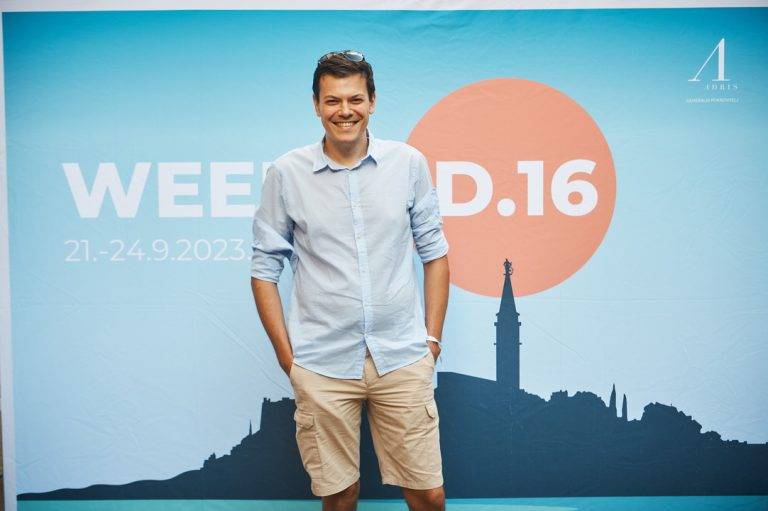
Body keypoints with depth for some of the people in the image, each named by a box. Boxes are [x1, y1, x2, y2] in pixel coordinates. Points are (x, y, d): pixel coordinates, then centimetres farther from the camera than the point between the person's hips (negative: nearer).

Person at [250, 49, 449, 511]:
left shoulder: (409, 163, 1)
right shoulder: (286, 173, -2)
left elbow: (435, 252, 8)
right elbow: (265, 268, 4)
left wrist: (433, 338, 5)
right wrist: (286, 355, 1)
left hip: (403, 358, 1)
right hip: (321, 366, 0)